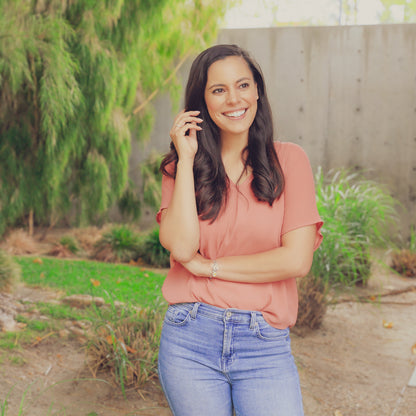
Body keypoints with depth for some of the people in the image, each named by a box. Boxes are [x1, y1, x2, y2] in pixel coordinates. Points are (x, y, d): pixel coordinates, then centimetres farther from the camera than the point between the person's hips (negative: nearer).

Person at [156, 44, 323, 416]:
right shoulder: (180, 166, 6)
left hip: (266, 347, -1)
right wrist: (186, 159, -7)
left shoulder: (289, 160, 0)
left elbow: (297, 259, -8)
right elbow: (181, 246, -11)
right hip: (190, 341, 1)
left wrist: (208, 266, -6)